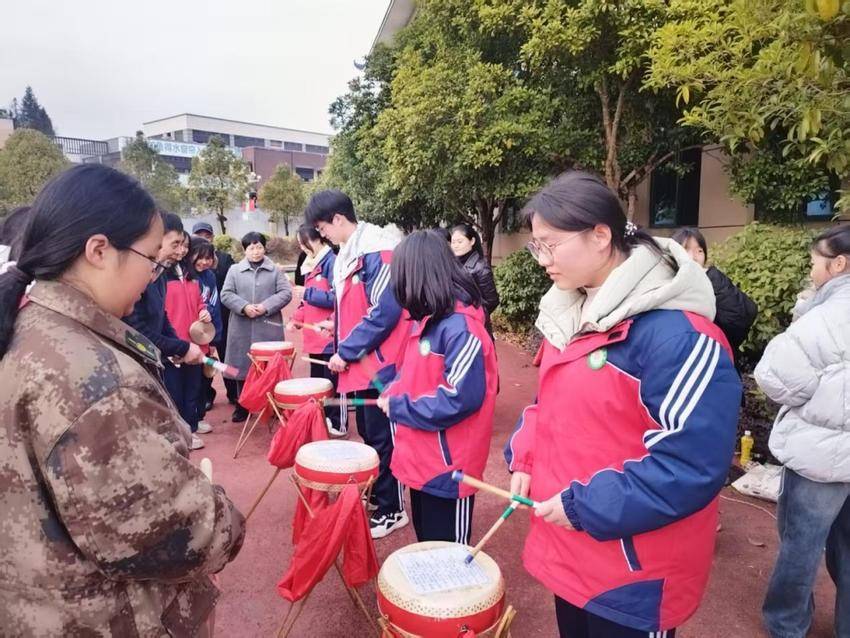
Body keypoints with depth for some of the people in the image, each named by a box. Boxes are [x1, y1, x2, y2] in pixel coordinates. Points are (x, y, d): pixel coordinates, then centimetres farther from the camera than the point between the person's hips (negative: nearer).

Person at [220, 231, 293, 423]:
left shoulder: (275, 270, 6)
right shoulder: (234, 270, 9)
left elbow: (285, 293, -2)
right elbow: (226, 294, 2)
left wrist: (266, 306, -14)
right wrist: (244, 307, -13)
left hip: (269, 327, -1)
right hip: (242, 328, 1)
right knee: (243, 366, 6)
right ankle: (242, 407, 17)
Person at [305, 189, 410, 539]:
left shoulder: (377, 249, -17)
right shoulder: (349, 252, 12)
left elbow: (385, 311, -22)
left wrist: (346, 351, -17)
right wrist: (339, 326, 11)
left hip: (380, 364, -9)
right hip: (362, 362, 9)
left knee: (382, 437, 2)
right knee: (367, 432, 17)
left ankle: (392, 510, 17)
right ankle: (376, 495, 33)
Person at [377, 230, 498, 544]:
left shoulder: (461, 328, -23)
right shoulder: (428, 320, 7)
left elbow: (462, 398, -27)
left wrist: (398, 407, -18)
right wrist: (392, 394, -1)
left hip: (448, 465, -9)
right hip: (422, 457, 9)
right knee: (425, 543, 24)